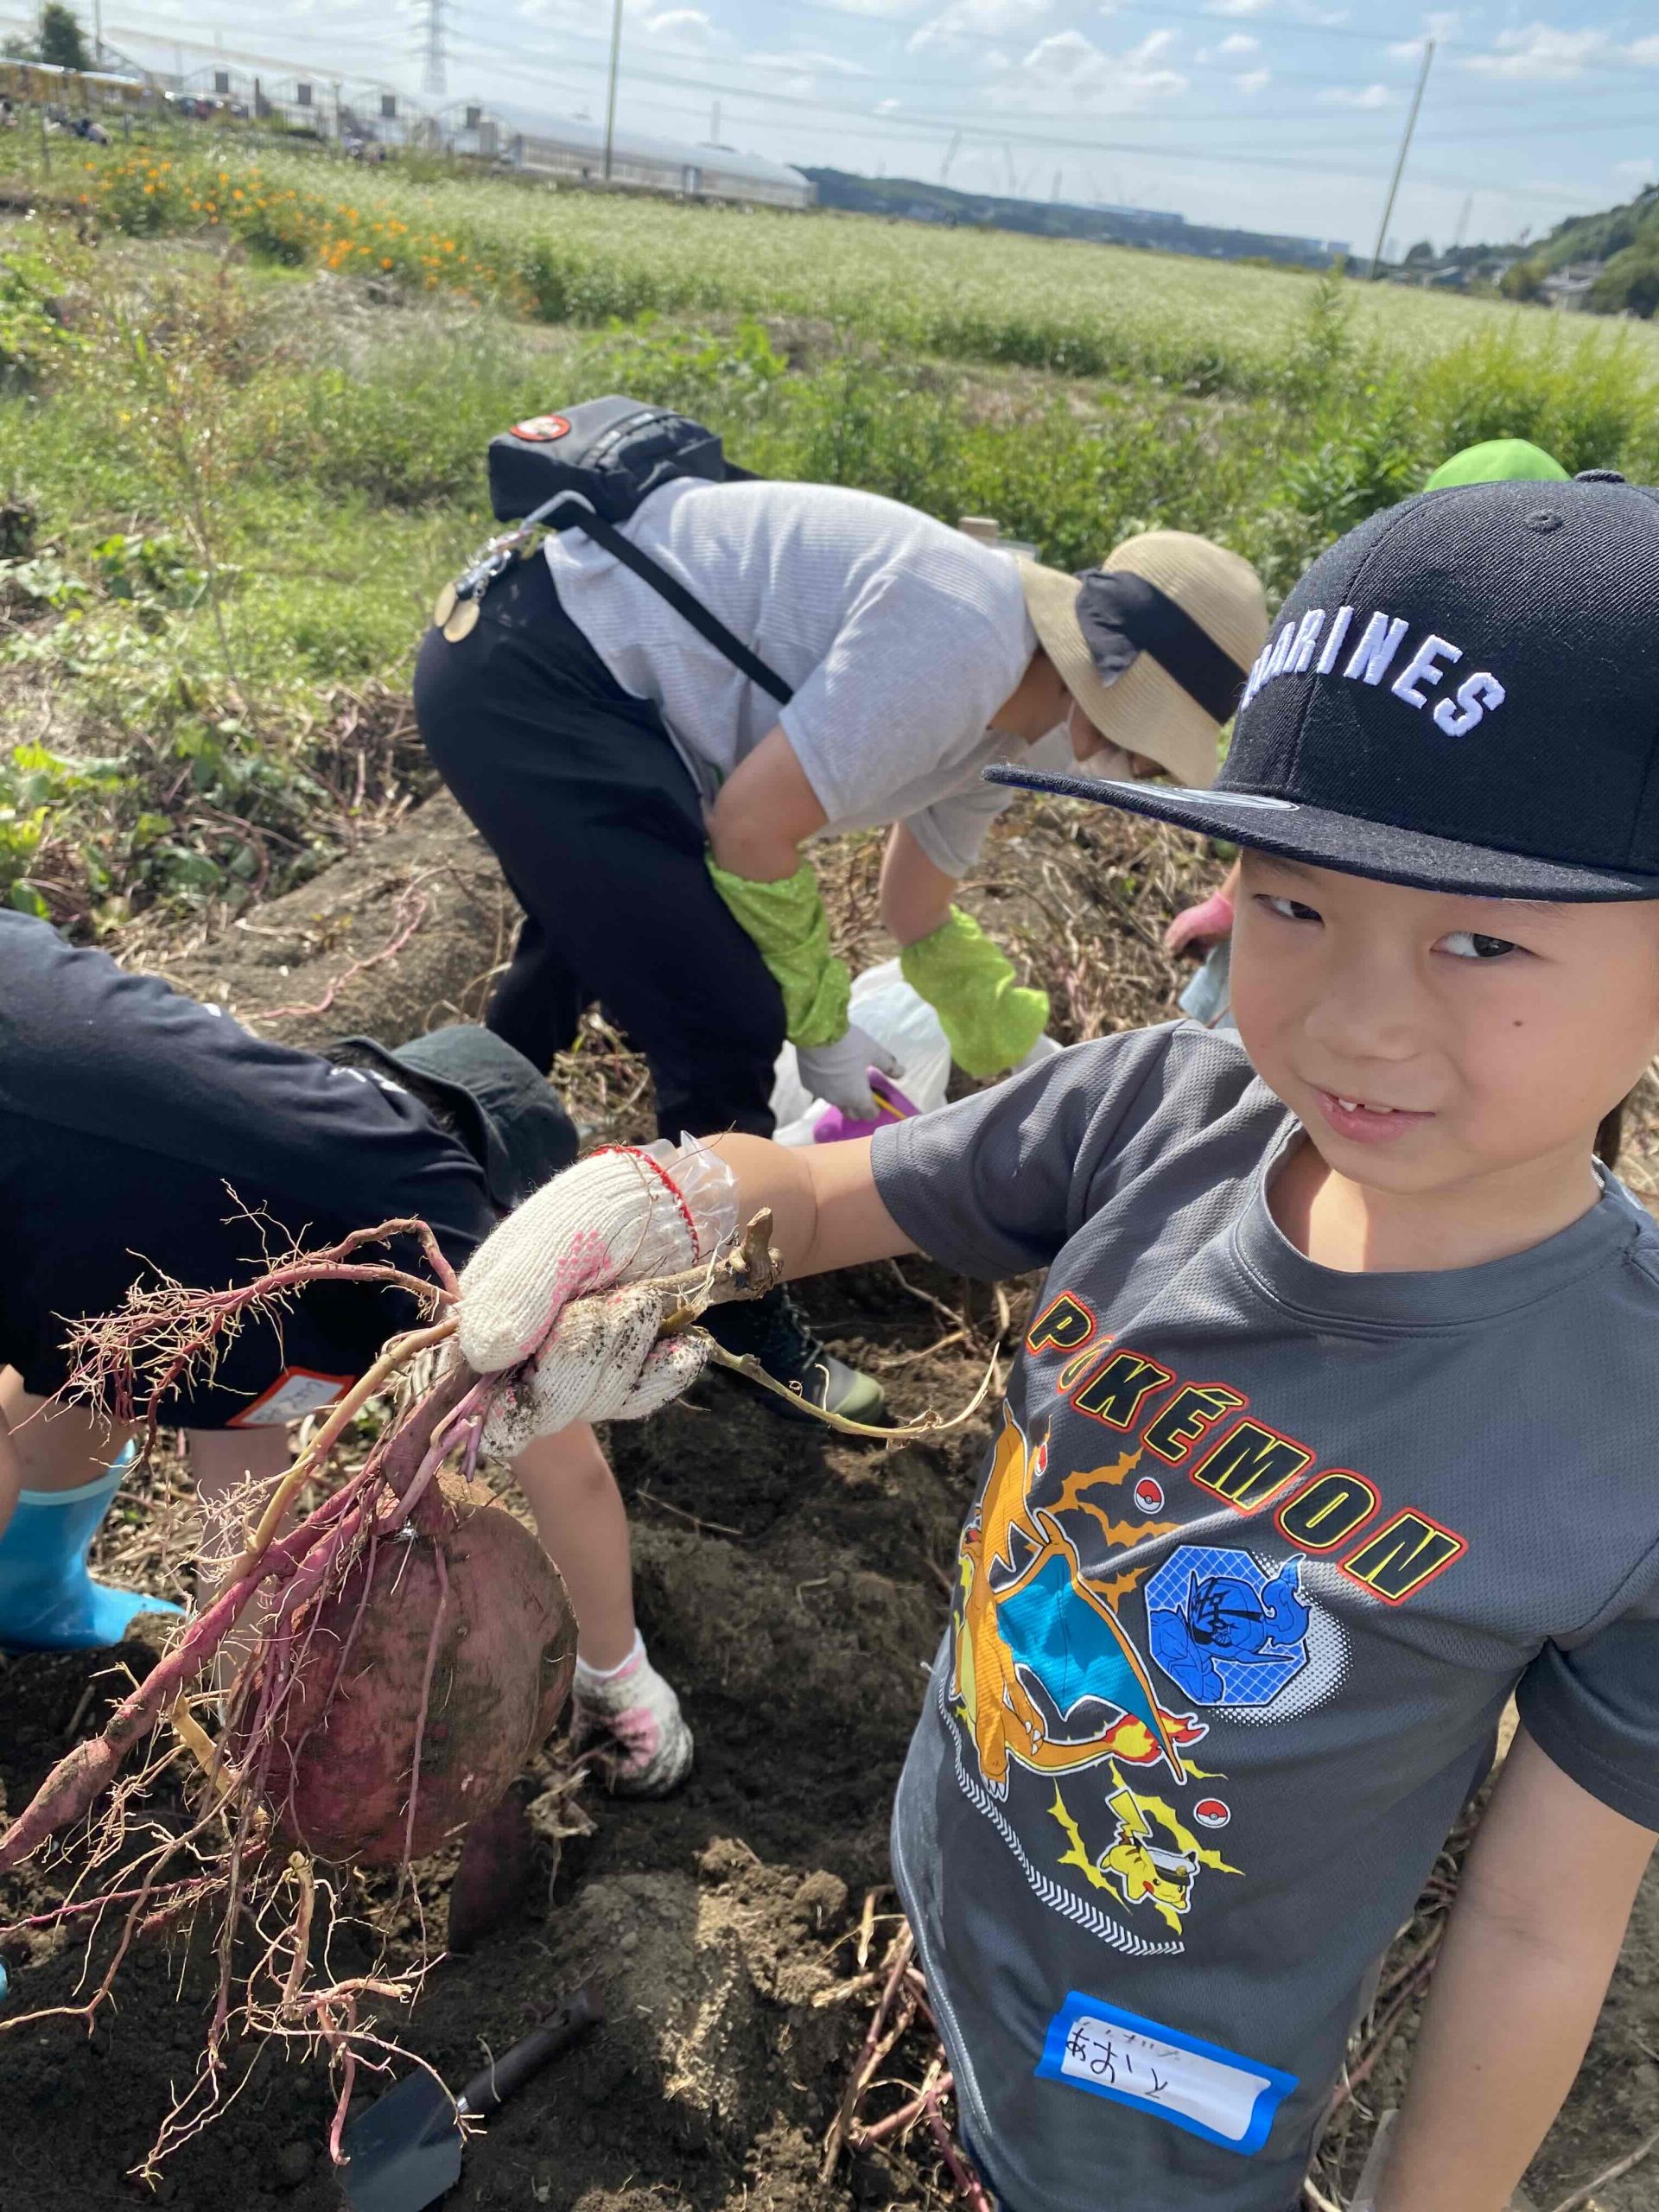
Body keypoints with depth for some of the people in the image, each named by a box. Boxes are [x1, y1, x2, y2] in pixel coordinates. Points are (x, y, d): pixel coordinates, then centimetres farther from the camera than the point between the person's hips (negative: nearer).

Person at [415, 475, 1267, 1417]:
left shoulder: (1009, 713, 8)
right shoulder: (967, 635, -22)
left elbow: (922, 915, 23)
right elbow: (750, 828, -21)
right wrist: (823, 1020, -7)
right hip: (531, 675, -11)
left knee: (586, 937, 33)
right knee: (727, 1021, -12)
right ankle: (743, 1338, 9)